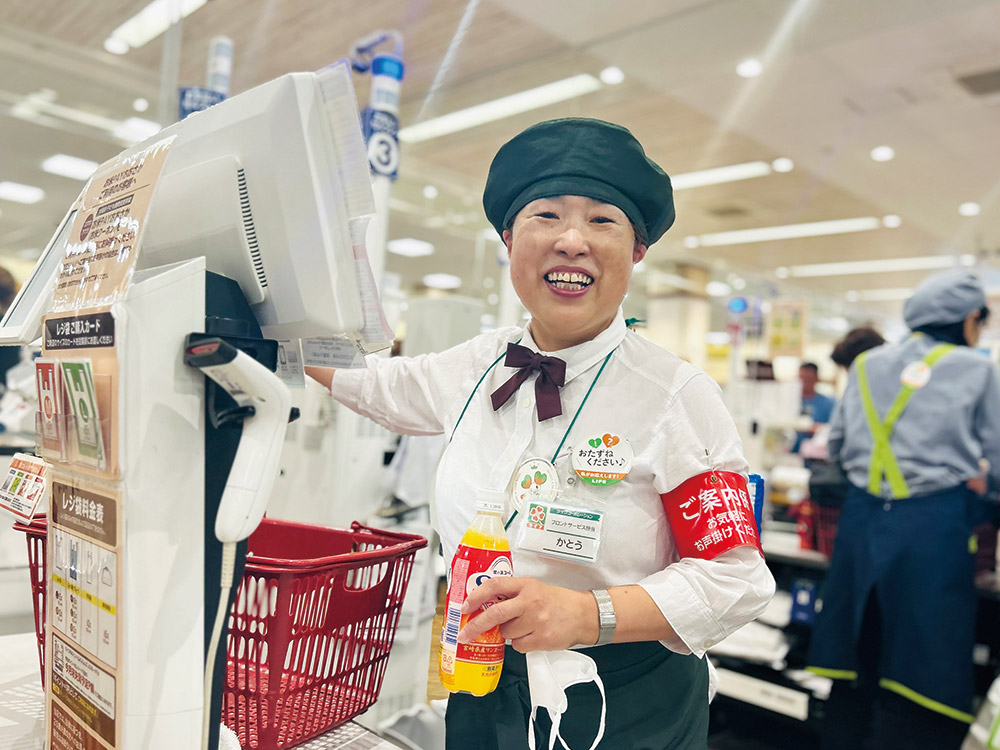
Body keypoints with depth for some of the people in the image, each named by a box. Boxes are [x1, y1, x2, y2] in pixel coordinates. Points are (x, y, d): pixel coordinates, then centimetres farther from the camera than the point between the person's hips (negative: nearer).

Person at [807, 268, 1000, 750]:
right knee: (918, 665, 4)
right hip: (933, 521, -4)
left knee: (855, 653, 13)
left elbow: (837, 447, 14)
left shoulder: (866, 365, 12)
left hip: (864, 514, 4)